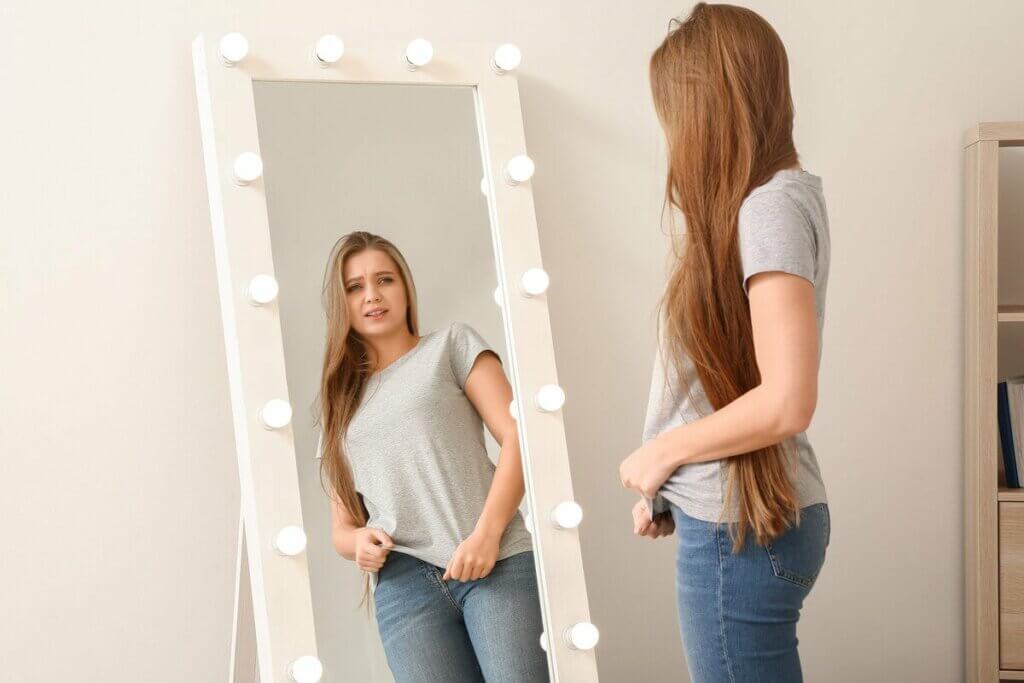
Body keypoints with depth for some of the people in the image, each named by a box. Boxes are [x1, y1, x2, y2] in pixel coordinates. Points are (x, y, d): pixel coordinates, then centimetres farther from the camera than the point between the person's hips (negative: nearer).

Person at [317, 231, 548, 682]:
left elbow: (519, 436, 2)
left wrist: (486, 533, -11)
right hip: (403, 582, 3)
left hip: (498, 562, -2)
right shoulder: (341, 399, 23)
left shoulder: (452, 344, 14)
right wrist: (358, 541, -1)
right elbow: (342, 526, 23)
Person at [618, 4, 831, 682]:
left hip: (741, 532, -9)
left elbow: (785, 403, -22)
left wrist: (661, 452, -10)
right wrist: (667, 485, 6)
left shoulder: (773, 206, -15)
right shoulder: (751, 204, 12)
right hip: (738, 520, 9)